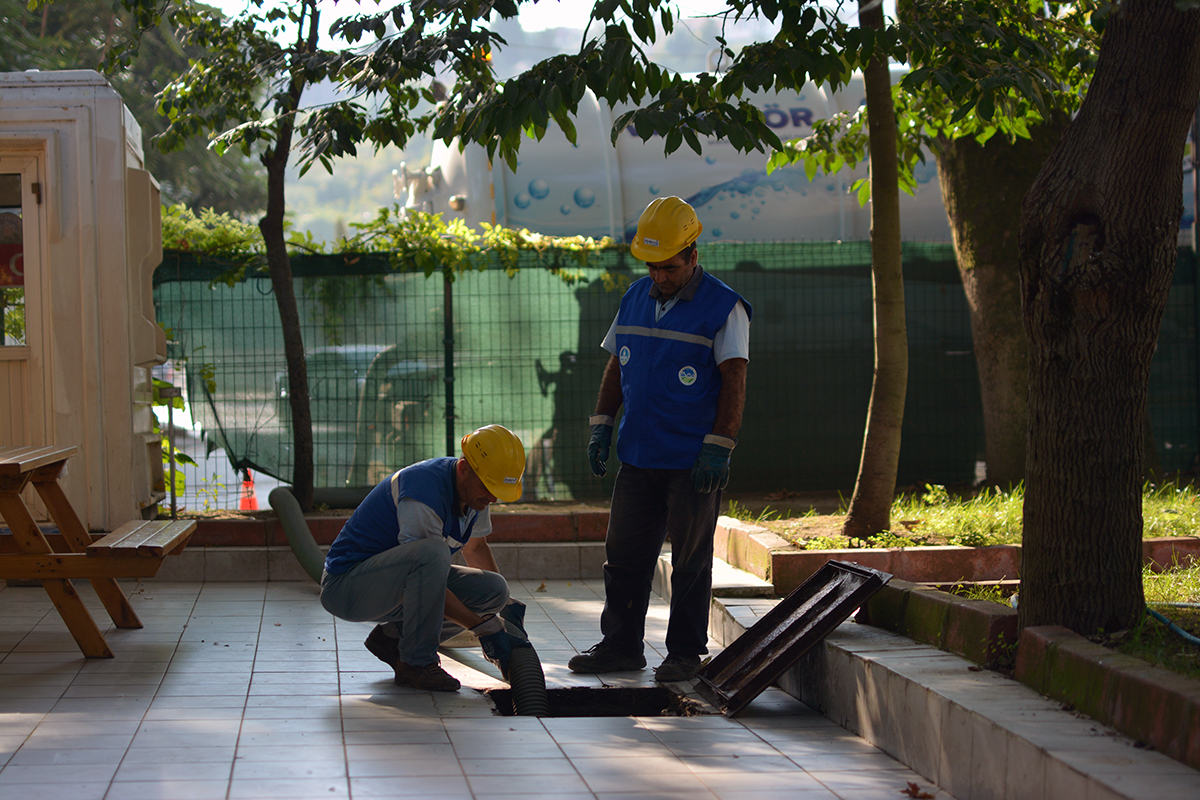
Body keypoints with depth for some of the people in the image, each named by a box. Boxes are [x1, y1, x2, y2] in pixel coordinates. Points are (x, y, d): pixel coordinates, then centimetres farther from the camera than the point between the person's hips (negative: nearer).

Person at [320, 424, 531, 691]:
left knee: (493, 589, -5)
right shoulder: (426, 493, -28)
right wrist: (484, 628, -25)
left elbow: (475, 548, 20)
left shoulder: (474, 489, 0)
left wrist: (505, 605, 14)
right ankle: (416, 663, -21)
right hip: (345, 585, -9)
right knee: (434, 552, -36)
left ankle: (392, 637, 6)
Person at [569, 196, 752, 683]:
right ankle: (621, 646, 17)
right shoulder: (635, 299, 11)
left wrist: (718, 447, -17)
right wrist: (602, 424, 10)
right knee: (624, 553, 8)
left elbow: (734, 381, -11)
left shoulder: (723, 308, -7)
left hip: (694, 463, -6)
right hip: (638, 456, 6)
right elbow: (616, 366, 19)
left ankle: (685, 653, 10)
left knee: (690, 561, 2)